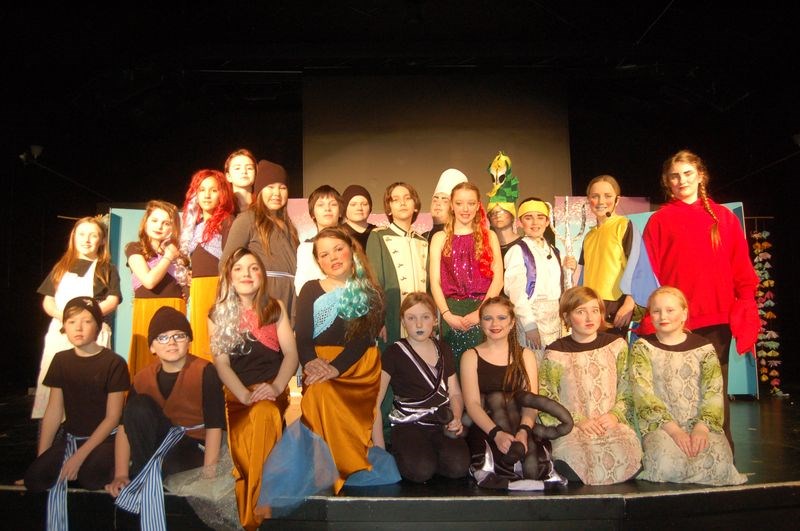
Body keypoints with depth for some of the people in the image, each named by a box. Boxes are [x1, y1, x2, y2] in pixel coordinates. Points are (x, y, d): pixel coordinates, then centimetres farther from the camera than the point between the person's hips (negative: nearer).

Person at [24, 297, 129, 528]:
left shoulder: (114, 363, -11)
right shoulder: (61, 360, 4)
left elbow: (113, 417, -11)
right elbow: (54, 412, 4)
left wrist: (80, 456, -17)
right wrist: (41, 457, -5)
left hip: (104, 437, -4)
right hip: (70, 436, 4)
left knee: (90, 477, -32)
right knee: (34, 478, -21)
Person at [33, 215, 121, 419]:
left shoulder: (107, 269, 10)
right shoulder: (61, 267, 20)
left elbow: (112, 301, -2)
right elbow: (47, 301, 14)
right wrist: (61, 315, -8)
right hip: (59, 330, 3)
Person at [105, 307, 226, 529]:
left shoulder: (205, 372, -17)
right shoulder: (143, 377, -3)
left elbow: (214, 426, -21)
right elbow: (125, 425, -6)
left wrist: (208, 475, -26)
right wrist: (121, 474, -15)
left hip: (195, 447, -5)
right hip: (162, 438, 5)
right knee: (138, 406, -22)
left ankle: (151, 474, -3)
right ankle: (144, 475, -10)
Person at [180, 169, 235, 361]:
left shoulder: (226, 221, -2)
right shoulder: (194, 224, 19)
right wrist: (190, 290, 13)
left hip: (217, 286, -7)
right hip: (196, 290, 7)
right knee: (199, 336, 8)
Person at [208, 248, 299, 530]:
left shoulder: (275, 308, 12)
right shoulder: (218, 315, 11)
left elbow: (291, 353, 4)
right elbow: (221, 363, 2)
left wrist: (276, 387, -15)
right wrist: (246, 396, -15)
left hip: (272, 393, -1)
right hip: (236, 395, 2)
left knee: (264, 414, -36)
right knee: (242, 459, -26)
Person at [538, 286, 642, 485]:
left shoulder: (616, 345, 12)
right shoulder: (556, 353, 4)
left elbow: (627, 390, 11)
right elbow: (546, 399, 1)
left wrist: (615, 414, -6)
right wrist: (578, 421, -10)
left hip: (611, 423, 2)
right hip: (571, 427, -2)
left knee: (626, 452, -29)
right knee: (574, 456, -32)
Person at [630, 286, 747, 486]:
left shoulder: (703, 347, 9)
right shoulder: (642, 347, 5)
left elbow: (714, 393, -1)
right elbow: (644, 395, -7)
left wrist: (701, 427, -19)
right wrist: (673, 430, -19)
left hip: (701, 425, 2)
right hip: (660, 425, -2)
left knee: (718, 464, -27)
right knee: (668, 465, -31)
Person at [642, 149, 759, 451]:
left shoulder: (724, 218, 11)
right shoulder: (659, 221, 6)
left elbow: (742, 269, 9)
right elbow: (649, 273, 1)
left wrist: (746, 311, 0)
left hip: (718, 319, 2)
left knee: (716, 390, 5)